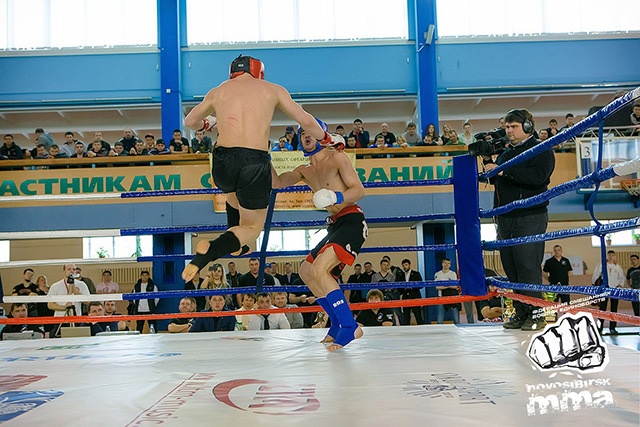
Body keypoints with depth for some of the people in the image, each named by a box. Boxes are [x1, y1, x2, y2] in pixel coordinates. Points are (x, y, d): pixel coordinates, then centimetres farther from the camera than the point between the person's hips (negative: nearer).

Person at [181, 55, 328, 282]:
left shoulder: (217, 92, 19)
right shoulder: (273, 90, 15)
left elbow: (190, 121, 34)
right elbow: (307, 122, 16)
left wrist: (207, 124, 56)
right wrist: (325, 139, 35)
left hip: (223, 160, 3)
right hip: (255, 162, -3)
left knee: (235, 193, 39)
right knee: (252, 227, 14)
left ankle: (235, 245, 42)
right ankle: (210, 250, -12)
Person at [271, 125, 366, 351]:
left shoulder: (337, 157, -4)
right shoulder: (305, 170, 17)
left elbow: (359, 190, -11)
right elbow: (277, 182, 6)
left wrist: (336, 197, -28)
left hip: (352, 220, -9)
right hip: (335, 224, 9)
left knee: (318, 270, -23)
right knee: (306, 271, 14)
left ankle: (349, 327, -18)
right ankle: (338, 324, 19)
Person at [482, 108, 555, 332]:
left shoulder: (541, 150, 0)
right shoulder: (505, 153, 22)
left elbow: (537, 176, -17)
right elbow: (495, 180, 22)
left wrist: (503, 171, -19)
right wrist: (487, 161, 5)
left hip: (530, 218, -7)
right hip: (506, 219, 7)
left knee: (528, 268, -10)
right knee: (511, 269, 6)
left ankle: (536, 315, -5)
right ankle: (521, 314, 12)